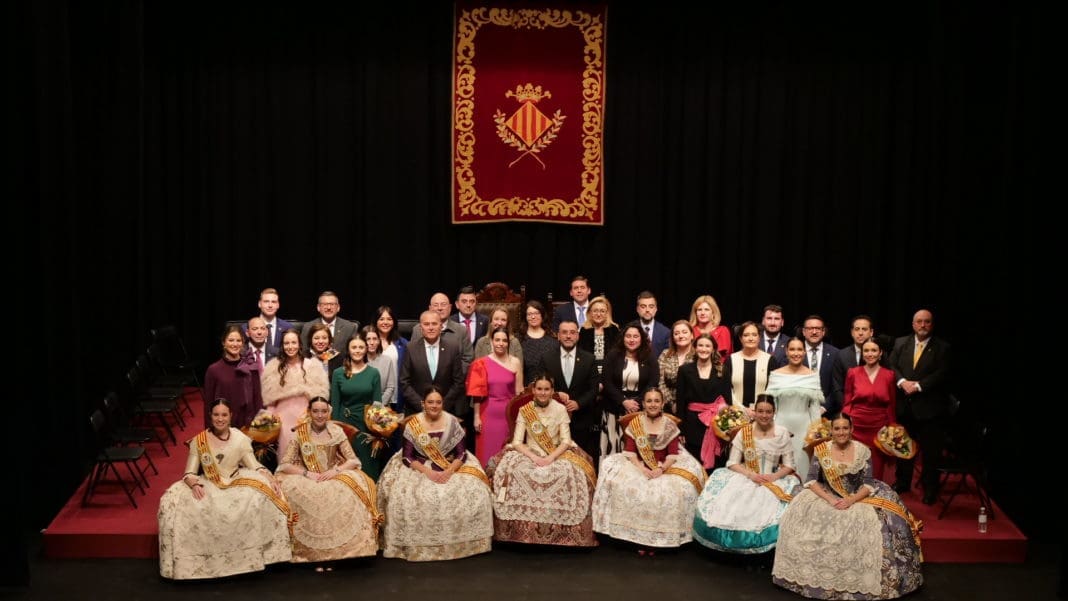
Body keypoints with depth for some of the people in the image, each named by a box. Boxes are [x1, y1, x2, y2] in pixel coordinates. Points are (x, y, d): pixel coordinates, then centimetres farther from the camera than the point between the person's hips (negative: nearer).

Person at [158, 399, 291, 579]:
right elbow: (189, 473, -2)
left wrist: (270, 479, -21)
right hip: (208, 488, 0)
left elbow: (255, 467, -1)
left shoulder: (240, 439, 1)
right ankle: (189, 561, -16)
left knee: (263, 496, -30)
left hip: (237, 485, 0)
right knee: (175, 501, -28)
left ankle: (253, 554, -16)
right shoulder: (198, 441, 0)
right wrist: (194, 484, -26)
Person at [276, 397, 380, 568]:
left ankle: (332, 552, -16)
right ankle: (314, 553, -21)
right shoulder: (299, 433, -2)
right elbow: (284, 465, -5)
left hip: (334, 478, 0)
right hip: (306, 480, 0)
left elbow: (354, 461, -1)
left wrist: (335, 471, -17)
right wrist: (307, 473, -19)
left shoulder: (337, 432, 0)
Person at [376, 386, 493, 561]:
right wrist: (427, 472, -21)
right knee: (407, 497, -29)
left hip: (451, 467, 1)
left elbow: (461, 454, -3)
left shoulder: (452, 422, -3)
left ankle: (461, 543, -4)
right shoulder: (413, 424, -6)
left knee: (473, 493, -22)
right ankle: (418, 545, -13)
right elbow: (407, 457, -7)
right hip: (419, 468, -1)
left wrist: (449, 471, -21)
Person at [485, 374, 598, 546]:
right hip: (530, 454, 0)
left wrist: (550, 458, -20)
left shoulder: (560, 409, 0)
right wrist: (534, 457, -21)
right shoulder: (524, 411, 1)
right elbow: (517, 442, -4)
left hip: (556, 455, 0)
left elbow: (566, 441, -4)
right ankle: (520, 530, -20)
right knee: (509, 469, -31)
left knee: (570, 473, -32)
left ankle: (560, 531, -19)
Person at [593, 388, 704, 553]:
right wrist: (641, 468, -17)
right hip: (639, 467, 0)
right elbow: (629, 451, -2)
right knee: (625, 488, -28)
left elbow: (673, 453, -3)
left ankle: (659, 537, -13)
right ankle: (638, 536, -17)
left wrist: (661, 469, -19)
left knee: (673, 491, -28)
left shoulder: (670, 424, 1)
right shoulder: (634, 423, 3)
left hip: (666, 468, 0)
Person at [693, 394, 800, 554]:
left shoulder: (782, 434, 1)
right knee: (728, 505, -26)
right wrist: (751, 474, -17)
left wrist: (774, 476, -17)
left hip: (775, 481, 0)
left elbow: (789, 465, 2)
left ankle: (766, 550, -7)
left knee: (772, 508, -30)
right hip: (747, 478, 0)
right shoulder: (744, 432, 1)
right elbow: (732, 463, -1)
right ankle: (738, 545, -3)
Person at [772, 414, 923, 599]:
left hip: (857, 498, 0)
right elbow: (811, 480, -6)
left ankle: (861, 581, -10)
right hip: (826, 497, 0)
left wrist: (851, 501, -22)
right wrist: (830, 499, -20)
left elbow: (868, 484, -6)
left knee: (874, 520, -26)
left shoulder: (863, 451, -3)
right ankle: (813, 576, -9)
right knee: (804, 514, -26)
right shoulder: (821, 450, -2)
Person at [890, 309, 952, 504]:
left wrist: (918, 385, -18)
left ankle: (930, 490, 16)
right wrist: (902, 382, -16)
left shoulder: (942, 347, -3)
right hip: (904, 405, 3)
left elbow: (941, 374, -11)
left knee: (931, 451, 3)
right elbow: (892, 366, 1)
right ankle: (902, 483, 31)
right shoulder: (900, 343, 7)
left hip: (929, 407, -3)